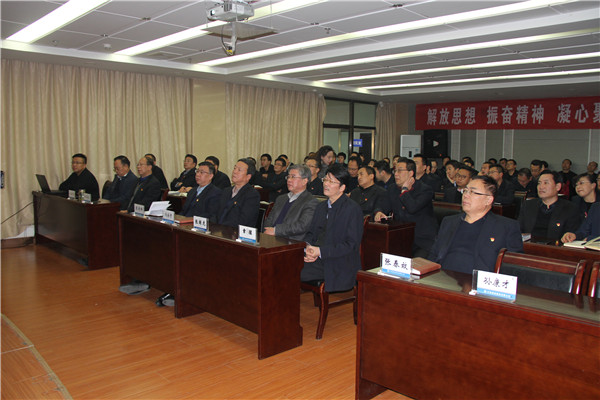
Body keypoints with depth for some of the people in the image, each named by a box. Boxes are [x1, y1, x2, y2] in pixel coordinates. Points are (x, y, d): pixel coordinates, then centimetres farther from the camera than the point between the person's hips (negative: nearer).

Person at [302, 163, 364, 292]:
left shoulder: (353, 210, -7)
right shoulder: (321, 206, 17)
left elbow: (352, 245, -13)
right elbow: (311, 233, 18)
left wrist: (321, 251, -19)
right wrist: (308, 247, -6)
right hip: (317, 261, 7)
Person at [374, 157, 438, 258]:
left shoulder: (425, 190, -7)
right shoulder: (392, 190, 12)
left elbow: (412, 208, -23)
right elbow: (382, 206, 12)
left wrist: (405, 190, -10)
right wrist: (379, 212, -12)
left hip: (423, 240, -5)